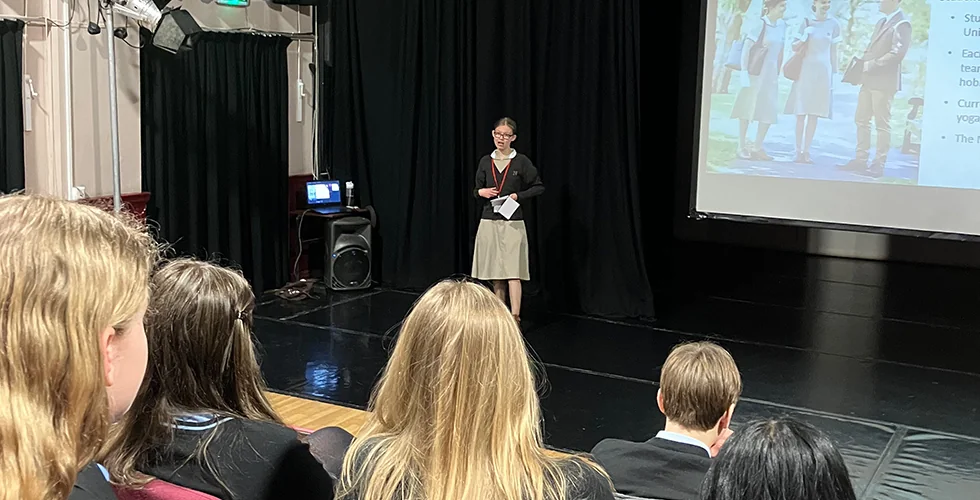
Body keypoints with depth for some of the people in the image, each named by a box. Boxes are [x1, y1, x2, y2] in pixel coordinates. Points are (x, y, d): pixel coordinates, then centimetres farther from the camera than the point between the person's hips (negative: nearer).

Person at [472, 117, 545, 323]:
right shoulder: (485, 161, 7)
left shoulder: (521, 161, -3)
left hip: (512, 223, -4)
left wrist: (518, 196, -12)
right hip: (489, 223, 4)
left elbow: (539, 187, 1)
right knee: (495, 271, 8)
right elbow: (476, 190, 16)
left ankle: (515, 317, -13)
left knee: (513, 271, -10)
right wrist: (481, 192, -7)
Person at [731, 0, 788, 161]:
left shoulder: (782, 25, 5)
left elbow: (780, 52, 12)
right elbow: (746, 50, -12)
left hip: (770, 73, 6)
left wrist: (777, 74, 13)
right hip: (755, 71, -6)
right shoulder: (759, 24, -12)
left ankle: (757, 147, 14)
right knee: (747, 109, 3)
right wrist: (744, 72, -17)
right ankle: (742, 146, 11)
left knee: (769, 112, 4)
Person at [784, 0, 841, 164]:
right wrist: (804, 37, -14)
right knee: (801, 113, -2)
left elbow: (833, 51, 10)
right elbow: (794, 48, 5)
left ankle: (806, 151, 7)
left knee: (814, 114, 2)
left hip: (823, 72, 1)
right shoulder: (806, 22, 2)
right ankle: (798, 151, 2)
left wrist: (834, 73, 9)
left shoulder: (833, 24, 5)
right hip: (805, 70, -1)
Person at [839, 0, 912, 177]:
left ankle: (879, 164, 0)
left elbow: (897, 53, -18)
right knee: (861, 120, 10)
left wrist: (871, 65, -17)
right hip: (869, 79, 9)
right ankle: (861, 159, 16)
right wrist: (862, 62, 5)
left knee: (882, 124, -4)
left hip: (884, 81, -9)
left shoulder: (901, 24, -9)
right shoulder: (882, 22, 21)